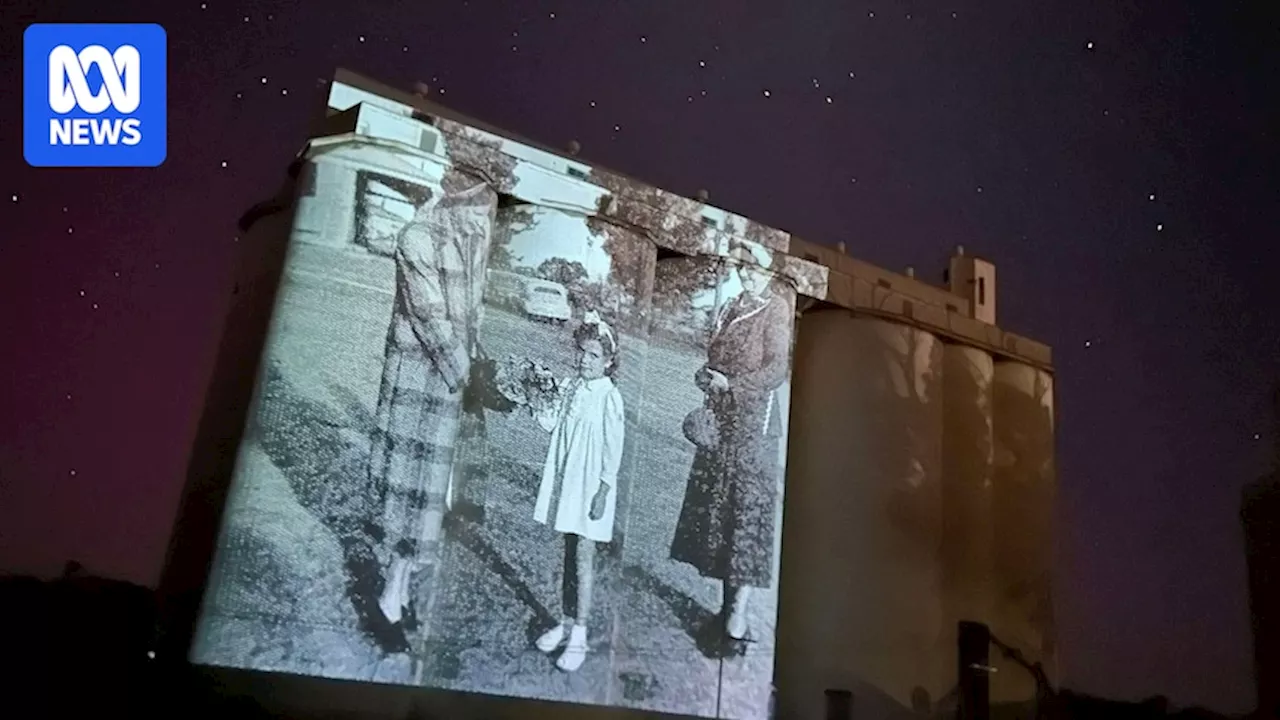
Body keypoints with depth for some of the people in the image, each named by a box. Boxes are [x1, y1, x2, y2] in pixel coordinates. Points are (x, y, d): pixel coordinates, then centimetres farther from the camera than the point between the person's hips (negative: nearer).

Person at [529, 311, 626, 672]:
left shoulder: (609, 397, -13)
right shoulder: (568, 387, 5)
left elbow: (613, 449, -12)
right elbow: (551, 423, 6)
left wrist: (603, 491, -14)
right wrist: (535, 402, -9)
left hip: (591, 485, -6)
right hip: (565, 479, 6)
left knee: (584, 555, -2)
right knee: (569, 553, 15)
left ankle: (579, 635, 4)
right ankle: (566, 621, 27)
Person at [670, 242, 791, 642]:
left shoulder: (776, 310, -6)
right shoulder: (732, 308, 13)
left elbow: (777, 369, -14)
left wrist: (730, 383, -16)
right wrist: (707, 377, 2)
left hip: (754, 418, -7)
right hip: (720, 417, 7)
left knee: (749, 506, -5)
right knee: (714, 504, 9)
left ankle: (740, 606, -2)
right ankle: (727, 598, 20)